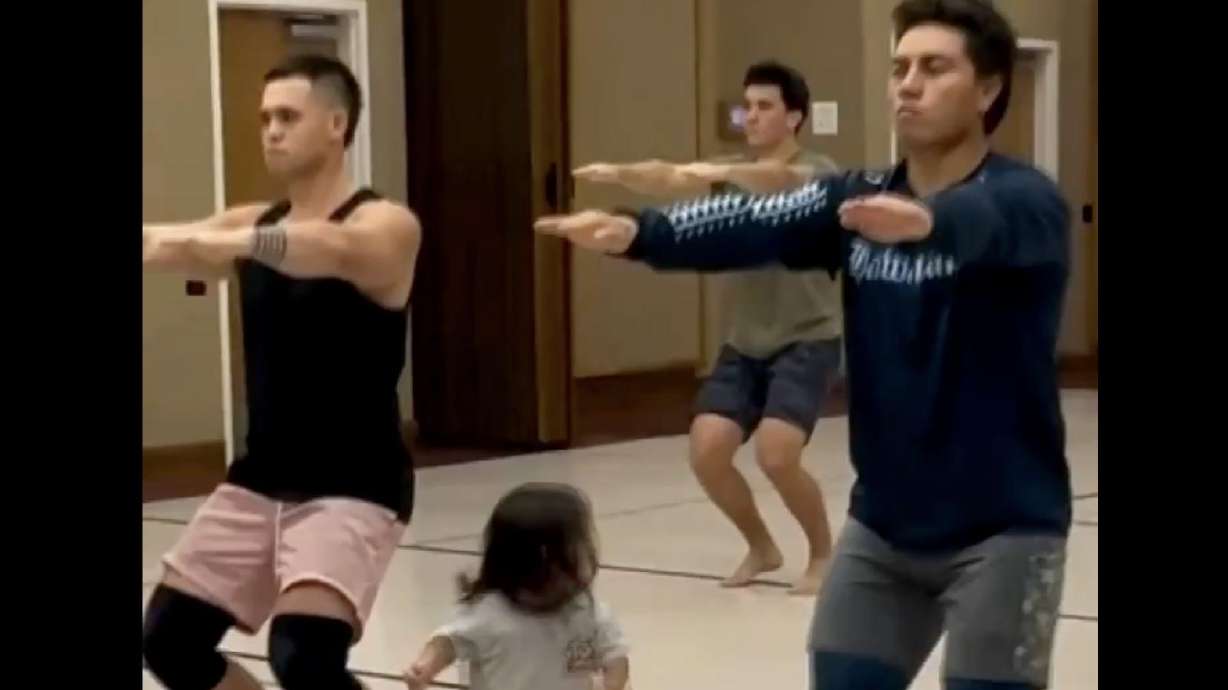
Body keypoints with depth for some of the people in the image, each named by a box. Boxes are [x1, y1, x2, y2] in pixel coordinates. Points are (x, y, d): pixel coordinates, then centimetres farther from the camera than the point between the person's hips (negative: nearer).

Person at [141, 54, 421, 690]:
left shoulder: (386, 226, -13)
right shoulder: (253, 224, 9)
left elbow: (335, 251, -35)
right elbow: (168, 246, -1)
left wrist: (221, 242, -49)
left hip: (354, 488, -7)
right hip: (259, 481, 7)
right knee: (167, 637, 11)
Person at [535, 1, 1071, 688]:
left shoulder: (1025, 200, -12)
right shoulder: (857, 199, 3)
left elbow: (980, 222, -36)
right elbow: (756, 223, -14)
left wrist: (926, 221, -59)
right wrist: (638, 231, -32)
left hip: (1001, 529, -5)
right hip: (883, 524, 5)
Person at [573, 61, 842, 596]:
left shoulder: (818, 172, -9)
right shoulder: (735, 172, 6)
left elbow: (777, 181, -34)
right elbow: (671, 180, -13)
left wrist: (720, 172, -52)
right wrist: (617, 173, -32)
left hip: (807, 341, -5)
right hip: (744, 344, 5)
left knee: (775, 455, -21)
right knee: (706, 451, -9)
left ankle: (823, 555, 5)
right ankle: (761, 547, 17)